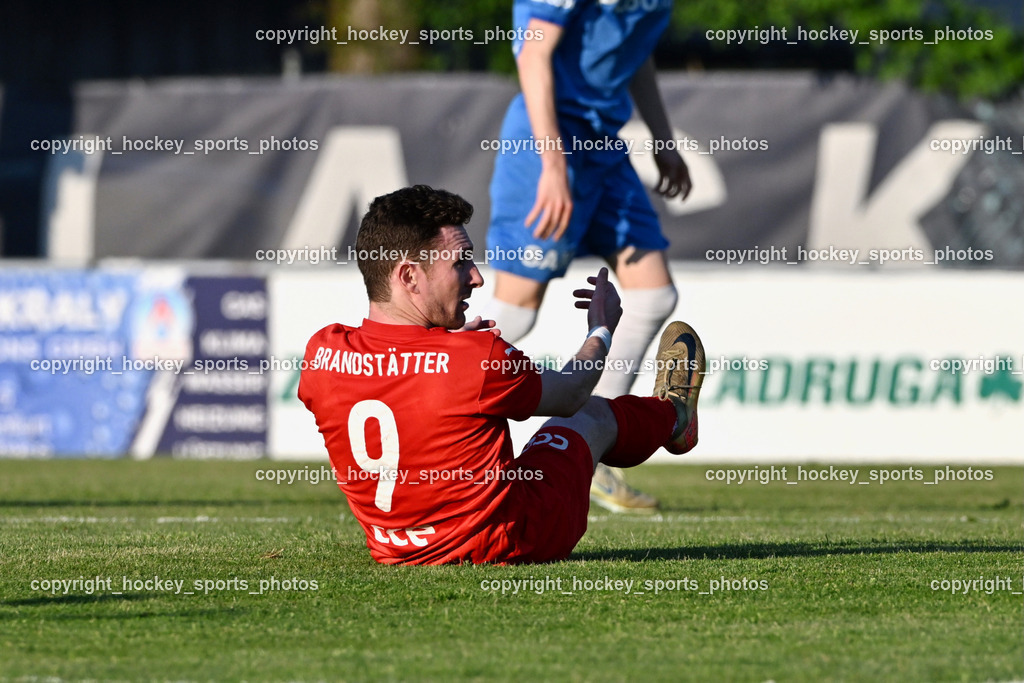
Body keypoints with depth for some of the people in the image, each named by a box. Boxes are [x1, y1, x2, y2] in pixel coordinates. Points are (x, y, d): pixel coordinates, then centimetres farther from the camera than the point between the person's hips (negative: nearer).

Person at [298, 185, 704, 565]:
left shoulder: (322, 353, -15)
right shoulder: (481, 358, -29)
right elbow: (570, 396, -6)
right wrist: (602, 331, 14)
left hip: (392, 554, 5)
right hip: (505, 544, -4)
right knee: (594, 415, 23)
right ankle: (674, 417, 59)